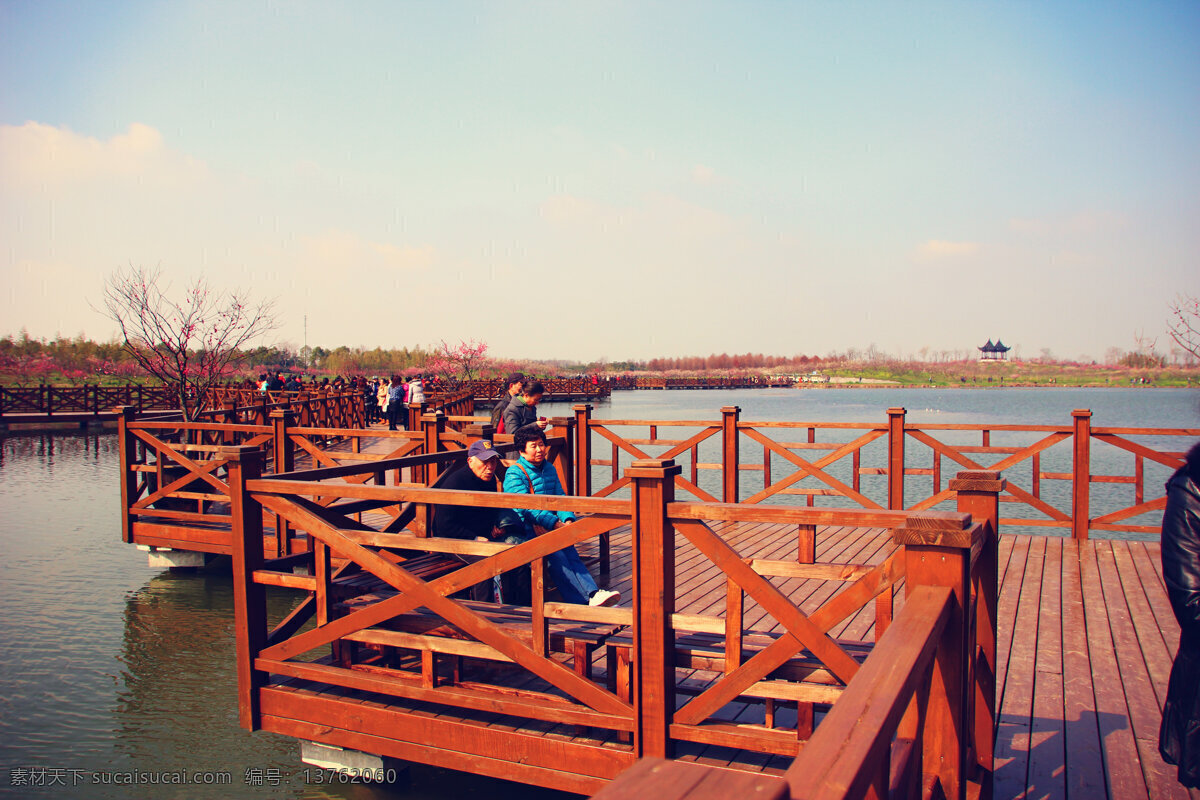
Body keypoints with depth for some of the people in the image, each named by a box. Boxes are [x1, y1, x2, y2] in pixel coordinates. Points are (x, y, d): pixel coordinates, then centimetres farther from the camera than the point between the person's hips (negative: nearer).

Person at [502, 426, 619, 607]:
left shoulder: (549, 469, 18)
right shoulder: (514, 474, -5)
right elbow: (526, 507, -16)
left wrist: (568, 520, -7)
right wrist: (556, 524, -24)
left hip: (550, 529, 6)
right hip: (524, 534, -5)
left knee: (570, 552, -23)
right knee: (556, 556, -29)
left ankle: (593, 594, -41)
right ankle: (584, 601, -39)